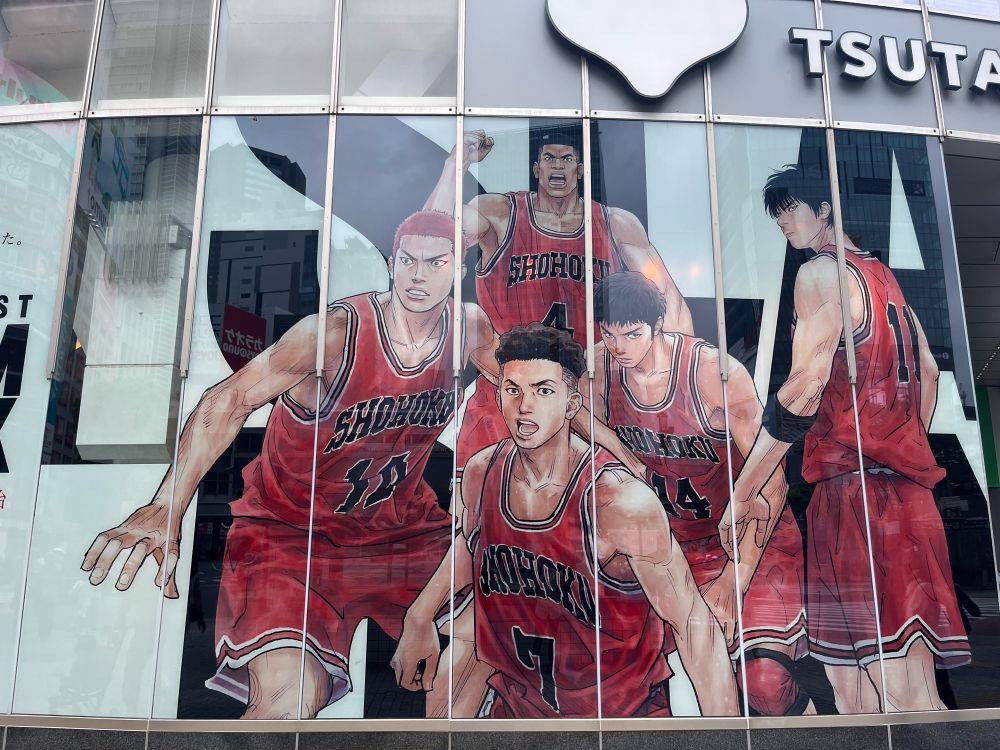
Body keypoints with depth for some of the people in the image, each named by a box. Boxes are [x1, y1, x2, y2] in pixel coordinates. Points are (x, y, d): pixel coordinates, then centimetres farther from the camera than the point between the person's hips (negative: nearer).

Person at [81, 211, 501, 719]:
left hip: (404, 526, 5)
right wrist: (166, 508, -42)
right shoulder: (336, 332, -21)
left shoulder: (469, 328, -6)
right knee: (290, 697, -25)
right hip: (293, 529, -5)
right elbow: (232, 399, -31)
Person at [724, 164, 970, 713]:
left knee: (902, 694, -9)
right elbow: (928, 369, 26)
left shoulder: (821, 271, -5)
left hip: (853, 484, -9)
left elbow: (805, 387, -16)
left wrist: (742, 493, -12)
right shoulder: (879, 272, 23)